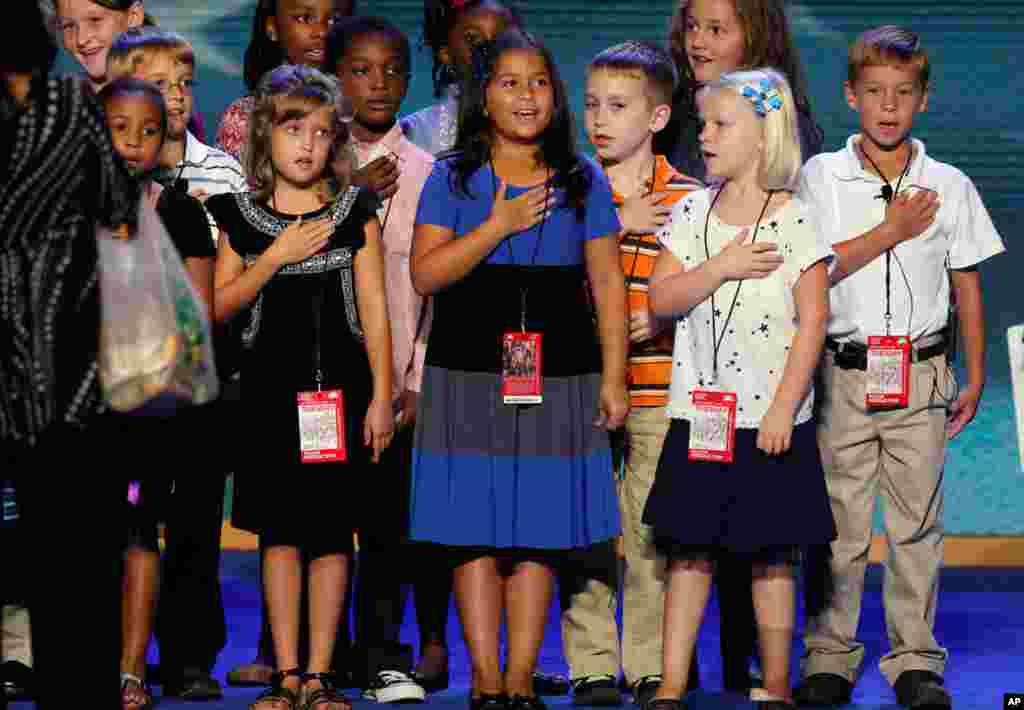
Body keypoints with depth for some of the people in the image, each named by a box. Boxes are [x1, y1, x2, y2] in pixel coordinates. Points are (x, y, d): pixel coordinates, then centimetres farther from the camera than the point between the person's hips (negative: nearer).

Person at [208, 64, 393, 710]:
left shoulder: (355, 213, 2)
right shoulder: (241, 216, 4)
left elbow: (375, 312, 1)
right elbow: (218, 307, 0)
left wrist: (381, 397, -4)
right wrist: (276, 256, -11)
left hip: (339, 387, -1)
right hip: (271, 387, 1)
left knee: (330, 532, 0)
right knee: (279, 531, 1)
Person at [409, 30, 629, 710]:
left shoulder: (584, 180, 8)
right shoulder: (453, 178, 5)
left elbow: (608, 284, 6)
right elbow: (425, 274, -3)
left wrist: (613, 378, 0)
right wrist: (498, 226, -11)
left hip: (559, 373, 1)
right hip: (469, 374, -1)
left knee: (537, 533, 2)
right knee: (474, 531, -2)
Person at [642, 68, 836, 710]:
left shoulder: (794, 221, -7)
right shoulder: (693, 212, 6)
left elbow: (813, 321, -9)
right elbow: (661, 299, -1)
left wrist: (784, 407, -13)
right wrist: (721, 267, -15)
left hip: (768, 420, -4)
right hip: (698, 416, 4)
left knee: (770, 556, 4)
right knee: (688, 551, 7)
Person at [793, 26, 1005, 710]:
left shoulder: (949, 186, 6)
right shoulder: (821, 177, 2)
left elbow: (968, 287, 10)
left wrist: (975, 380, 8)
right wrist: (892, 231, -10)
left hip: (922, 375, 1)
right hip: (843, 370, -1)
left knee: (917, 521, 4)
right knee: (839, 523, 2)